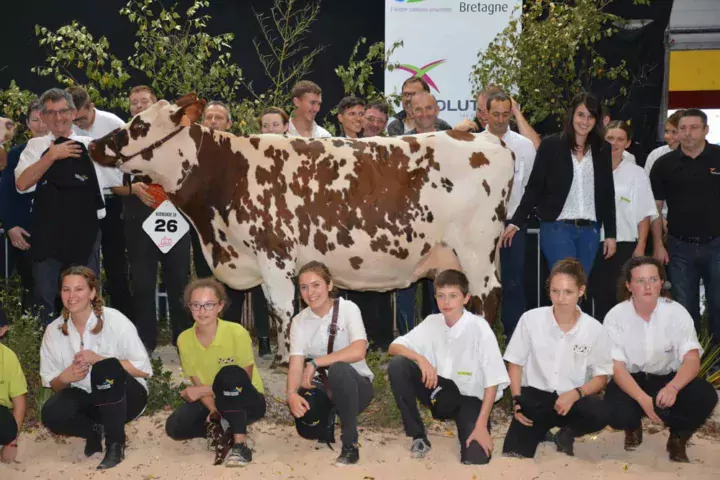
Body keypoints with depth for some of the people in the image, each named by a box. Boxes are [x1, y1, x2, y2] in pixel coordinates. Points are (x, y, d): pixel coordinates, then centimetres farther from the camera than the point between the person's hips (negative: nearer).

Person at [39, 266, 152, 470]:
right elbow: (52, 383, 4)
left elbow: (144, 369, -16)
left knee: (105, 368, -35)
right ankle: (96, 431, 2)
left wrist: (98, 359, -25)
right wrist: (65, 378, -21)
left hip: (126, 396, -3)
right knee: (52, 414, -29)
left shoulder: (114, 321, -15)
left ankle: (116, 443, -16)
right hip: (86, 398, 3)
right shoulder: (54, 330, -3)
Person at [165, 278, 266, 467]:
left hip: (248, 401, -5)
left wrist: (200, 391, -18)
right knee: (175, 427, -21)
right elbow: (198, 384, -4)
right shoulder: (184, 339, -9)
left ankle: (240, 444, -29)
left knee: (229, 374, -37)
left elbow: (244, 380, -18)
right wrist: (213, 410, -22)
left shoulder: (236, 333, -22)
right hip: (214, 401, 5)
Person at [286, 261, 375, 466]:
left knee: (338, 369, -37)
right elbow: (296, 365, -14)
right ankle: (327, 422, 13)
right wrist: (292, 394, -35)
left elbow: (358, 351, -30)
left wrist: (315, 363, -27)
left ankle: (350, 444, -21)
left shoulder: (348, 308, -13)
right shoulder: (299, 321, -3)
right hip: (324, 387, 4)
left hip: (355, 385, -4)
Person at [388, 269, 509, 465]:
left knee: (476, 459, -28)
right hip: (438, 392, 4)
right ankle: (418, 437, -8)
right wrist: (420, 358, -25)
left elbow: (493, 379, -16)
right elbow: (394, 347, -4)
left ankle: (470, 432, 9)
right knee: (397, 364, -21)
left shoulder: (479, 327, -17)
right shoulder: (431, 323, -5)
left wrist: (481, 425, -21)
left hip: (469, 398, -4)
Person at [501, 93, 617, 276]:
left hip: (589, 230, 3)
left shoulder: (602, 150, 8)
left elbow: (607, 194, 10)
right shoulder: (551, 145, 0)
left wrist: (610, 234, 8)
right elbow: (534, 187, 0)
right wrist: (516, 222, -7)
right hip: (556, 228, -3)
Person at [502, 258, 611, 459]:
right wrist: (517, 401, -10)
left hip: (573, 400, 1)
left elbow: (601, 377, 1)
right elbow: (515, 363, 3)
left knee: (599, 413, -34)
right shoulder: (531, 319, -5)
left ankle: (567, 434, 2)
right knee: (514, 453, -24)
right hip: (535, 396, -1)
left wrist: (575, 394, -18)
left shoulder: (594, 329, -4)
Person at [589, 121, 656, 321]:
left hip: (624, 245, -2)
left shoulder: (637, 173, 0)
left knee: (620, 298, 0)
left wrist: (641, 247, -6)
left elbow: (644, 214, 0)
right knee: (599, 296, 9)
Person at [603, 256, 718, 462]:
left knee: (705, 396, -30)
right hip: (630, 381, -1)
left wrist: (673, 387, -43)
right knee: (617, 414, -34)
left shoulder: (677, 312, -12)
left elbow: (692, 359, -21)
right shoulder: (615, 316, -14)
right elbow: (617, 367, -18)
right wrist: (643, 399, -36)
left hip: (667, 378, 1)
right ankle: (633, 428, 9)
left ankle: (678, 438, 4)